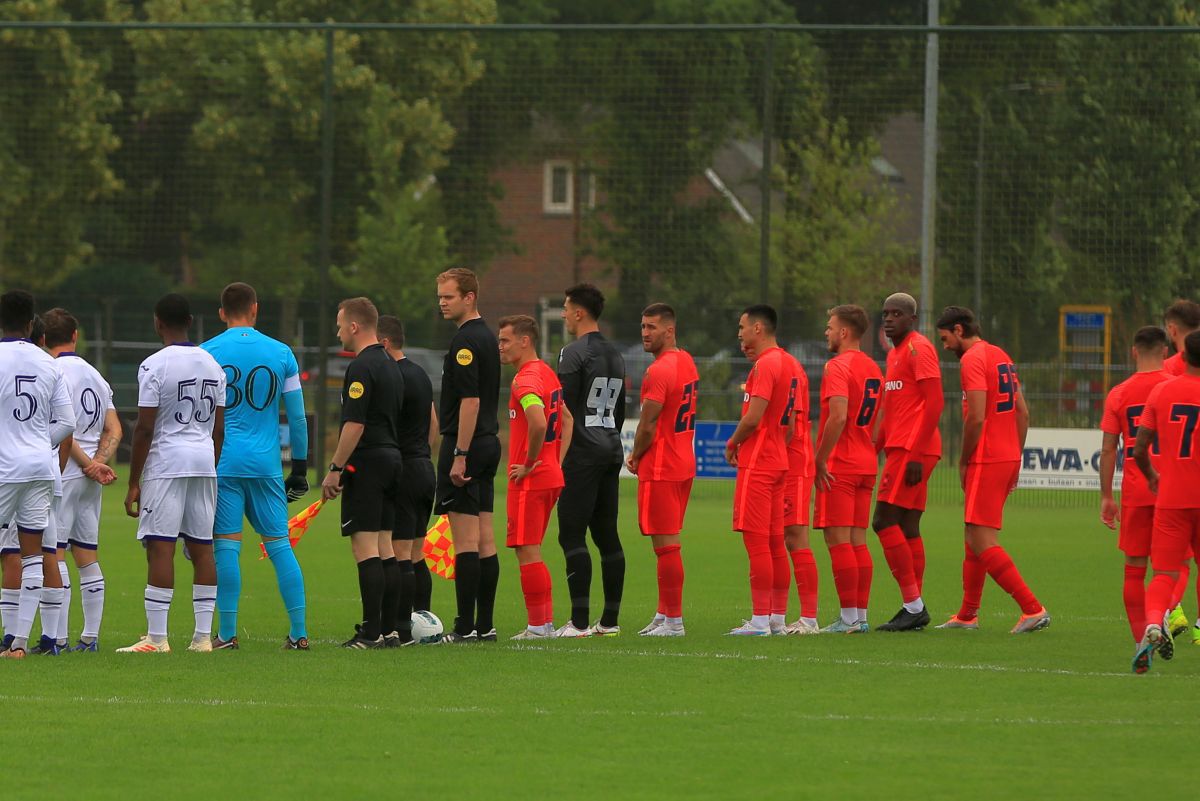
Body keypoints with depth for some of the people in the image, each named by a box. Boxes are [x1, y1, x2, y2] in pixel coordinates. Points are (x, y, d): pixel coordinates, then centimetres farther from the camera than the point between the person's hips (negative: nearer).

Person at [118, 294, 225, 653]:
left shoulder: (154, 366, -9)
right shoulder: (212, 365, 11)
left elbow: (144, 428, -10)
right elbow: (218, 428, 15)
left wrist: (133, 482, -6)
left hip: (165, 462, -6)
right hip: (205, 462, 6)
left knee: (160, 546, -7)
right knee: (201, 547, 8)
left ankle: (156, 637, -10)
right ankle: (203, 635, 8)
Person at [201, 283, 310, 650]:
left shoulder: (206, 354, 0)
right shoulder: (281, 354, 6)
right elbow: (297, 418, 9)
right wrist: (300, 468, 17)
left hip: (221, 464, -2)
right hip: (266, 464, 2)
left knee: (226, 546, -2)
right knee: (279, 544, 6)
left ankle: (227, 633, -4)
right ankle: (299, 631, 3)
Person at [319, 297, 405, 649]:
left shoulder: (361, 368, -14)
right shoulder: (390, 366, 16)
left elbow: (354, 425, -20)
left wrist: (335, 469, -16)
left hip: (366, 462, -9)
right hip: (391, 458, 9)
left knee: (365, 547, -9)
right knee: (383, 548, 11)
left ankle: (371, 631, -13)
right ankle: (390, 629, 10)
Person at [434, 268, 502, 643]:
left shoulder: (466, 340, -14)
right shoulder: (487, 337, 15)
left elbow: (470, 401, -21)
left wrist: (459, 455, -22)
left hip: (465, 444, -10)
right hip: (488, 442, 10)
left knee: (465, 539, -9)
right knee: (485, 538, 9)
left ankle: (465, 626, -10)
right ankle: (484, 625, 10)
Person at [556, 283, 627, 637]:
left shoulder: (574, 353, -11)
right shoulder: (615, 355, 16)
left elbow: (563, 407, -14)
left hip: (581, 452, -9)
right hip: (611, 450, 9)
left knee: (572, 534, -9)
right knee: (607, 535, 10)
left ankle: (579, 621, -17)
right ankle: (610, 619, 11)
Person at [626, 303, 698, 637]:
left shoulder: (659, 371, -19)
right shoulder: (686, 362, 12)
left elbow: (648, 425, -20)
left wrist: (635, 457, -1)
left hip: (660, 468, -10)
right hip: (685, 462, 10)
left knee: (666, 544, -6)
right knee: (669, 542, 15)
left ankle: (673, 621, -4)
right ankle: (665, 614, 20)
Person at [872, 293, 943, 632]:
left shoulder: (919, 349, -9)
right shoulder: (895, 353, 21)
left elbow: (934, 401, -17)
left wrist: (915, 454, -21)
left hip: (911, 450, -10)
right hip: (899, 449, 10)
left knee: (884, 521, -12)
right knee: (908, 529, 8)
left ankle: (914, 605, -12)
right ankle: (915, 608, 9)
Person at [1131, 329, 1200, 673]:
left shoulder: (1161, 392, 1)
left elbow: (1139, 449, 2)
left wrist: (1151, 476, 21)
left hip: (1170, 499, 1)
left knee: (1164, 574, -1)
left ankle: (1154, 622, -28)